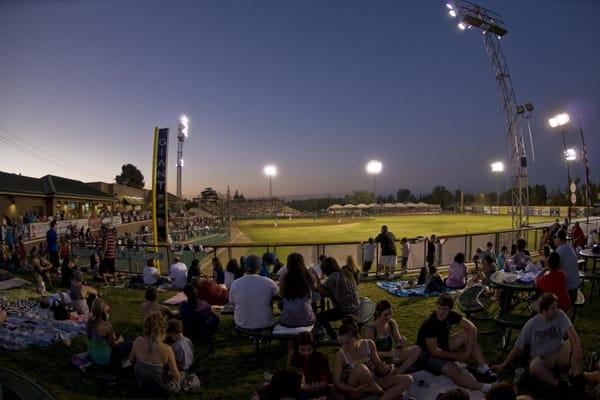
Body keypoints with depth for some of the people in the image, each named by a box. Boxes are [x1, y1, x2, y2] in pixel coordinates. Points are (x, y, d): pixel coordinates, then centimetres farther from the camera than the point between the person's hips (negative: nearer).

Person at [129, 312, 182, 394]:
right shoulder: (167, 349, -29)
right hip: (162, 389, -1)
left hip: (143, 385, 2)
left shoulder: (138, 342, -19)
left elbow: (131, 360, 1)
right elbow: (176, 376, -22)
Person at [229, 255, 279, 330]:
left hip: (241, 325, 1)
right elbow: (278, 293, 4)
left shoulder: (235, 283, -13)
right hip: (264, 325, -1)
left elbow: (232, 302, 4)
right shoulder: (268, 282, -17)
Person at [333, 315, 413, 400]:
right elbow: (337, 382, -12)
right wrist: (356, 390, -25)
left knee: (407, 379, -11)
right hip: (354, 391, -4)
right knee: (361, 368, -36)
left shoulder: (369, 344, -7)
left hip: (373, 384, 4)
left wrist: (386, 369, -16)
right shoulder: (340, 355, -16)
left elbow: (378, 365, 6)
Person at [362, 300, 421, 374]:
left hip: (391, 358, 7)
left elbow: (398, 340, 7)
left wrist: (401, 341, -17)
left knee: (417, 349, -11)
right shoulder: (370, 329, -18)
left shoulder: (392, 323, 0)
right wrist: (390, 353, -29)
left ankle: (398, 372, -17)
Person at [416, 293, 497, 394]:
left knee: (468, 334, -10)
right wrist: (457, 356, -19)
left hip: (443, 346, 7)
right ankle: (486, 389, -46)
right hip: (428, 354, -7)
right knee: (451, 368, -36)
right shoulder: (429, 324, -27)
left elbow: (472, 328, -12)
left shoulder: (451, 315, -9)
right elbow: (434, 351, -27)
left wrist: (468, 351, -21)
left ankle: (483, 369, -17)